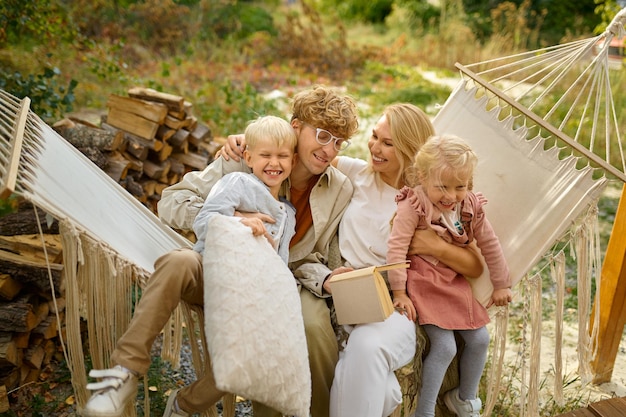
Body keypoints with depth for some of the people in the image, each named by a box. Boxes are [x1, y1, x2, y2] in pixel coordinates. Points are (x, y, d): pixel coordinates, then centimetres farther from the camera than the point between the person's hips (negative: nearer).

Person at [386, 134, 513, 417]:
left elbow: (490, 245, 7)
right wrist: (399, 293, -22)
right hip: (423, 284, -7)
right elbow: (396, 248, -21)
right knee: (444, 346, -15)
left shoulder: (471, 206, -3)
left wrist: (501, 285, 13)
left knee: (480, 339, 8)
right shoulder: (413, 206, -20)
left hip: (456, 284, 7)